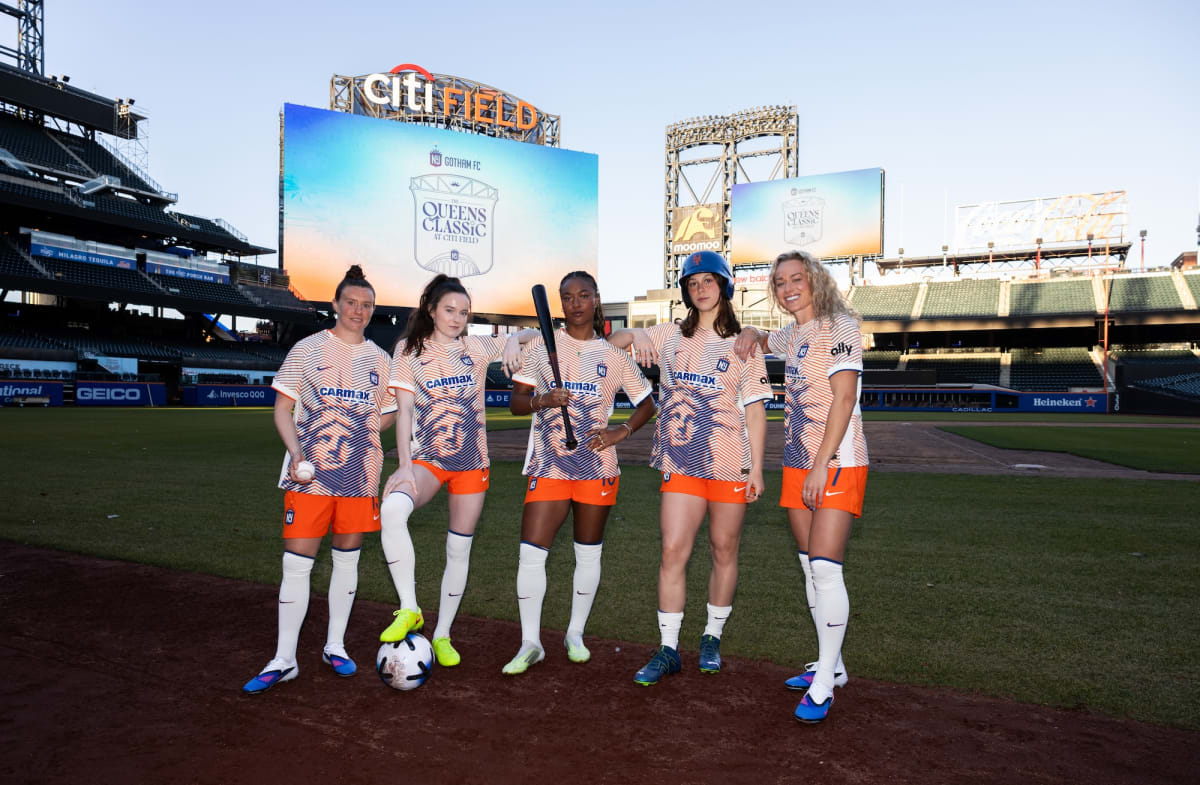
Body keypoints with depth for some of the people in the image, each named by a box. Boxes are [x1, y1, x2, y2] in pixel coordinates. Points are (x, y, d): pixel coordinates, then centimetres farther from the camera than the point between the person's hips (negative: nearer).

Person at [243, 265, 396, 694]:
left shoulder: (380, 360, 9)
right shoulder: (308, 349, 2)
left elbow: (388, 414, 19)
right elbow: (282, 408, 0)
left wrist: (359, 434, 1)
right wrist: (296, 453, -15)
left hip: (359, 475, 3)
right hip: (309, 473, -3)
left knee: (347, 560, 12)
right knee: (296, 562, -3)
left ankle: (335, 646, 27)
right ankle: (284, 660, 9)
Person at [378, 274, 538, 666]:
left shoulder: (477, 347, 4)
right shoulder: (409, 349, 2)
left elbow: (532, 334, 15)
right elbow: (404, 410, -4)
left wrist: (514, 340, -8)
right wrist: (404, 466, -14)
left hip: (472, 461, 2)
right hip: (426, 458, -2)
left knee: (459, 549, 6)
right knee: (392, 508, -32)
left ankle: (442, 635, 23)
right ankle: (409, 610, -19)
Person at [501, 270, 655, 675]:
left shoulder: (614, 355, 5)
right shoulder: (541, 346, 4)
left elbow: (647, 403, 12)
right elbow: (516, 402, 3)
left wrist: (621, 432, -5)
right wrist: (542, 400, -17)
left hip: (597, 466, 1)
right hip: (548, 464, 0)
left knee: (589, 552, 10)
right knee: (531, 552, -7)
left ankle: (576, 633, 29)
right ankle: (530, 643, 8)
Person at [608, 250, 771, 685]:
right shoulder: (671, 335, 9)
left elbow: (755, 410, 2)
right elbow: (615, 338, 11)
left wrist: (756, 468, -4)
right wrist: (637, 337, -12)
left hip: (729, 463, -1)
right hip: (680, 462, 2)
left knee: (724, 552, 8)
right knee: (673, 552, -3)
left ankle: (712, 638, 26)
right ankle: (668, 650, 7)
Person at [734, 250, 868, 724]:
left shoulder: (838, 327, -8)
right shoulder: (792, 335, 15)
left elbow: (844, 399, -16)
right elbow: (764, 342, 40)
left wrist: (822, 465, -21)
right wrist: (750, 335, 15)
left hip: (836, 465, -8)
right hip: (798, 465, 8)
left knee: (825, 568, -11)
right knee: (810, 568, 11)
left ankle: (823, 686, -2)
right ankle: (831, 665, 24)